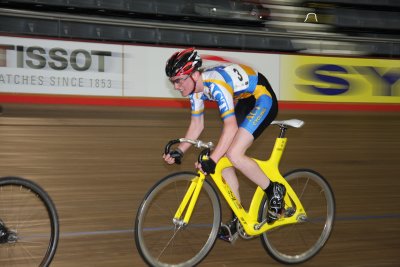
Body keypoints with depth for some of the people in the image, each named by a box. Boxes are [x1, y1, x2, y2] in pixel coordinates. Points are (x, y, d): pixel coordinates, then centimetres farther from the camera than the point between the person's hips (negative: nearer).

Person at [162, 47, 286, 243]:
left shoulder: (216, 84, -33)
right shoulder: (195, 87, -5)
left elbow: (231, 127, -37)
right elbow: (197, 124, 5)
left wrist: (212, 160, -43)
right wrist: (179, 151, -6)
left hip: (263, 100, -9)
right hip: (245, 101, 9)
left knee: (233, 155, -22)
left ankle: (274, 191, -1)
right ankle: (238, 219, 10)